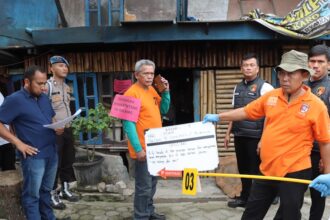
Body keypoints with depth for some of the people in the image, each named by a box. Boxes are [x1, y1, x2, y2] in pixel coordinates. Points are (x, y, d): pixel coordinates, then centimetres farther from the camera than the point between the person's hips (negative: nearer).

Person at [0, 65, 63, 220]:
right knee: (32, 195, 5)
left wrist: (58, 127, 1)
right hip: (33, 156, -7)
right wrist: (18, 142, -18)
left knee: (46, 191, 20)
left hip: (52, 153, 7)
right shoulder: (14, 100, -11)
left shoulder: (44, 98, 11)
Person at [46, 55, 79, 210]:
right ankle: (52, 194, 12)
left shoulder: (67, 87, 13)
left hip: (67, 129, 8)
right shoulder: (47, 86, -11)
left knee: (68, 160, 15)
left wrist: (69, 124, 16)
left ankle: (65, 189, 30)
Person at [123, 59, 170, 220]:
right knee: (144, 185, 0)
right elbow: (128, 123, -20)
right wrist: (138, 148, -23)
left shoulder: (152, 90, 10)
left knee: (152, 181, 19)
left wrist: (166, 92, 3)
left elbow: (163, 110, 17)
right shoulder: (132, 93, -16)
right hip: (143, 148, -9)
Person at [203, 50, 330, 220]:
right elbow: (246, 112, 9)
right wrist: (218, 117, 6)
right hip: (266, 169, 5)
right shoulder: (271, 96, 0)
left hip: (294, 173, -4)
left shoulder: (315, 105, -12)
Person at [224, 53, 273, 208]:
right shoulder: (238, 88, 11)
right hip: (239, 136, 6)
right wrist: (228, 133, 15)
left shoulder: (265, 87, -7)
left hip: (256, 137, -6)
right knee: (243, 168, 16)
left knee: (256, 170, 4)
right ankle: (245, 197, 31)